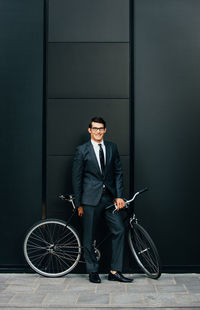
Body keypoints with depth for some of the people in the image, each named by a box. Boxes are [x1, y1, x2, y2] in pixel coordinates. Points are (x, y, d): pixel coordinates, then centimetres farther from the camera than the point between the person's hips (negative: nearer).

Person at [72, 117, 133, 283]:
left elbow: (118, 172, 9)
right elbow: (76, 178, 0)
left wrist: (119, 196, -1)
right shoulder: (82, 150, -1)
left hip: (109, 197, 3)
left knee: (119, 230, -3)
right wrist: (79, 204, -1)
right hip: (91, 198, -3)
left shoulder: (112, 147, 9)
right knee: (89, 236, 3)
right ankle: (93, 271, 20)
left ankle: (115, 271, 8)